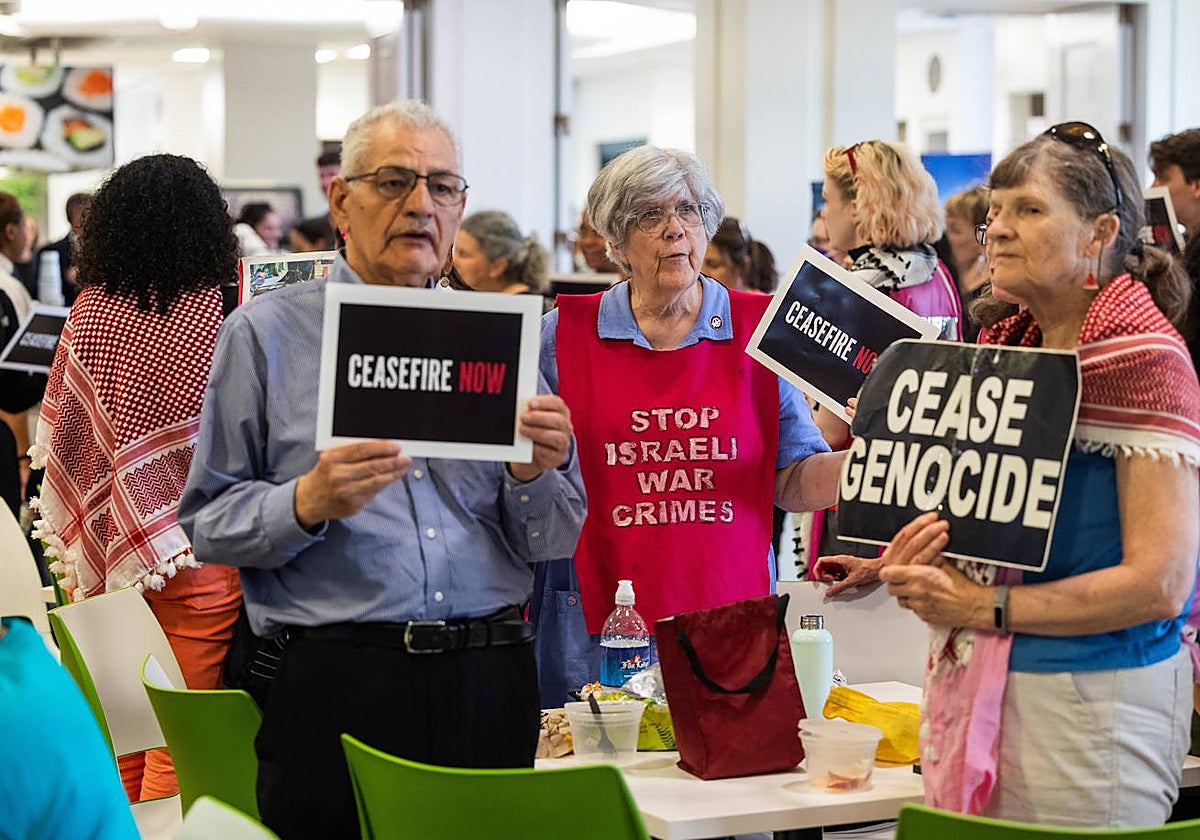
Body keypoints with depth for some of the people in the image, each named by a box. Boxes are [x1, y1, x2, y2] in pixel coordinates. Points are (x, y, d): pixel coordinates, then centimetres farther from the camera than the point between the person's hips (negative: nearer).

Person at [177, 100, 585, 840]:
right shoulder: (267, 333, 3)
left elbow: (556, 543, 12)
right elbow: (207, 523, -1)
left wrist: (535, 475, -8)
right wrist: (309, 503, -18)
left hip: (489, 686, 3)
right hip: (337, 686, -3)